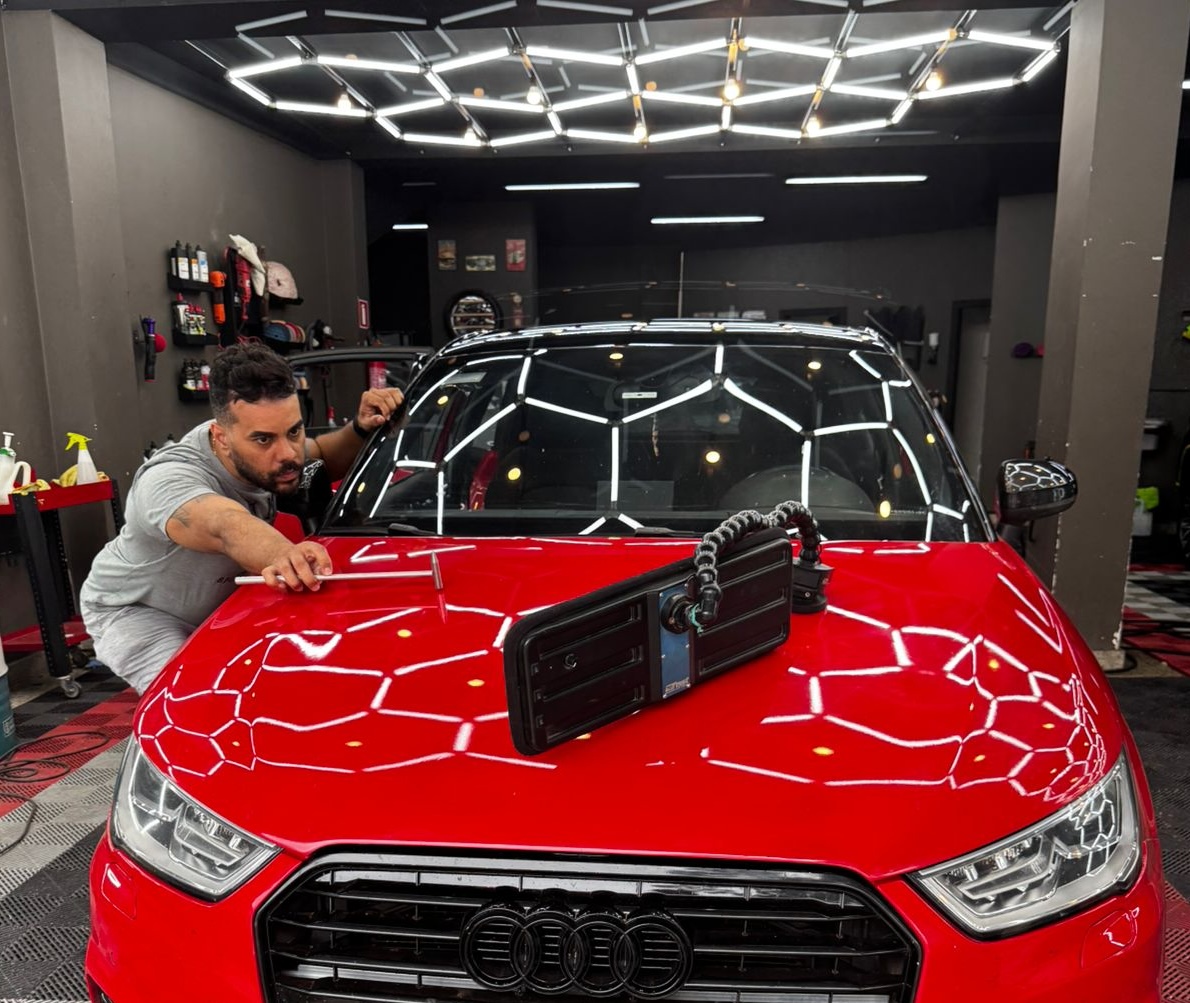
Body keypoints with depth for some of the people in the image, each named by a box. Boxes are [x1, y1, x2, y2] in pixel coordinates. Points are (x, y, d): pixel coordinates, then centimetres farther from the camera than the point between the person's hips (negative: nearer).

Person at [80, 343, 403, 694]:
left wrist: (361, 429, -19)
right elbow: (227, 528, -62)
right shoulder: (167, 480, -40)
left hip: (218, 607, 6)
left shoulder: (268, 454, -18)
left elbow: (325, 460, 3)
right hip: (137, 611, -6)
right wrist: (285, 557, -84)